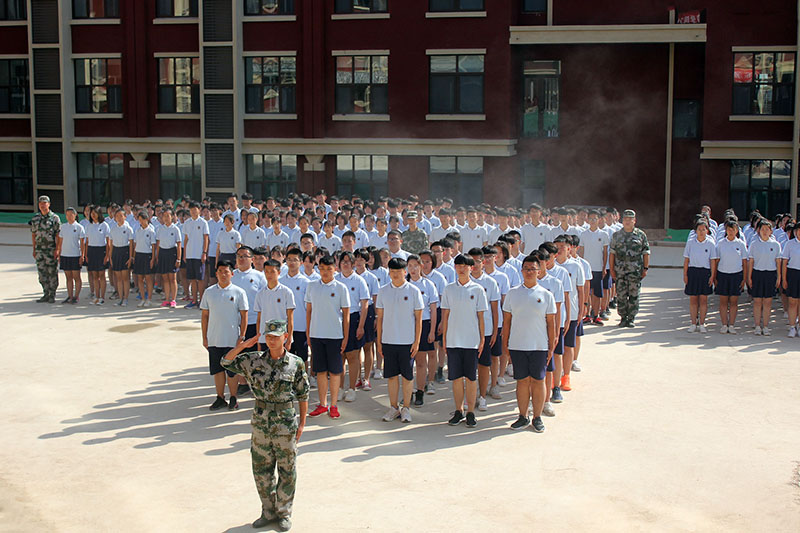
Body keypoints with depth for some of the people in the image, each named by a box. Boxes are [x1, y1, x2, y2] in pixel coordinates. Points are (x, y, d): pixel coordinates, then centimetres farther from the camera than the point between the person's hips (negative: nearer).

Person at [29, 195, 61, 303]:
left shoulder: (55, 218, -3)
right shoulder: (35, 218, 10)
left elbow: (58, 235, -6)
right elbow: (33, 234, 15)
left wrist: (57, 250, -13)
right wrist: (34, 249, 11)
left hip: (51, 250, -5)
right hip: (39, 249, 5)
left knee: (52, 273, 0)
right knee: (42, 273, 7)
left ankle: (52, 295, 7)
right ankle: (46, 294, 17)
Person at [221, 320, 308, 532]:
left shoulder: (296, 363, -6)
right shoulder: (254, 360, -1)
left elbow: (303, 395, 1)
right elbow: (226, 362, 1)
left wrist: (302, 422, 1)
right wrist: (242, 346, -13)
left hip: (286, 423, -3)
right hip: (261, 422, 3)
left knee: (287, 470, 7)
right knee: (261, 469, 11)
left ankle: (284, 513, 22)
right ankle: (269, 511, 27)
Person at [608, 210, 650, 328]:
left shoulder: (641, 235, 6)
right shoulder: (616, 235, 9)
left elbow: (646, 253, 6)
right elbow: (612, 253, 8)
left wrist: (645, 268, -1)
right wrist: (612, 269, 2)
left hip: (636, 270, -1)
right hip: (620, 269, 1)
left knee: (634, 295, 0)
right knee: (621, 295, 2)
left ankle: (631, 318, 8)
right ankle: (623, 317, 13)